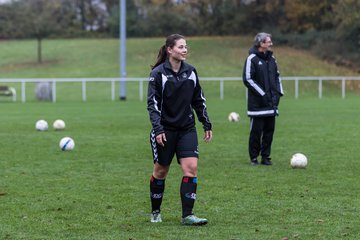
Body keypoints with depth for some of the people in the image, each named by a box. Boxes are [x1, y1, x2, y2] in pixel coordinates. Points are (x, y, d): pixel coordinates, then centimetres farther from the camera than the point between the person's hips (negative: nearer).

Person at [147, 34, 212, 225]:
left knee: (191, 168, -11)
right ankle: (155, 212, 27)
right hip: (165, 129, -3)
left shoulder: (190, 71, 5)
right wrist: (157, 129, -19)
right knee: (161, 171, 8)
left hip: (187, 129, 3)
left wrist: (206, 125, 12)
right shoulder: (158, 73, -9)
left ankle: (187, 215, -9)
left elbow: (198, 100, 13)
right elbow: (153, 103, -11)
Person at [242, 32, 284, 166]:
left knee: (269, 130, 6)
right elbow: (247, 79, -13)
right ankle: (253, 157, 8)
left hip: (271, 102, 6)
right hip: (257, 103, -6)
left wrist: (278, 92, 8)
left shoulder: (271, 58, 13)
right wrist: (263, 94, -15)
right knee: (256, 130, -3)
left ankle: (265, 157, 14)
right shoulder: (252, 59, -8)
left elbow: (277, 76, 23)